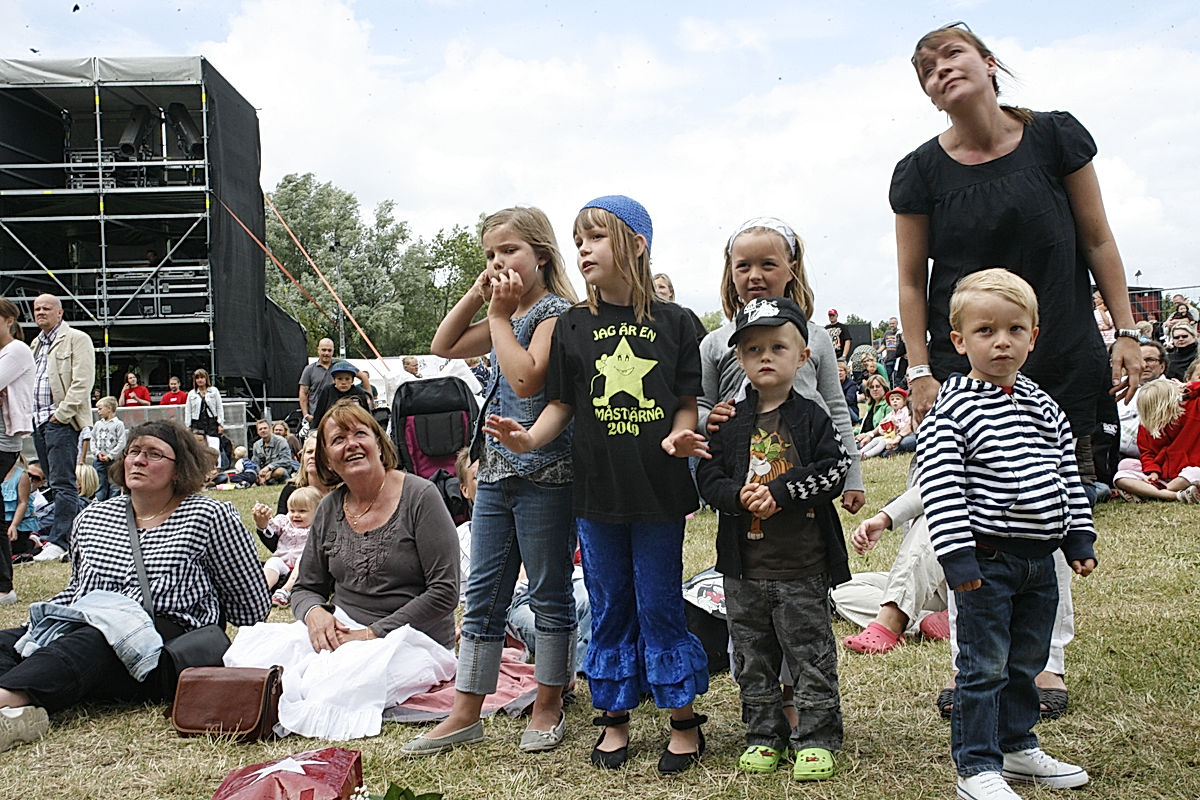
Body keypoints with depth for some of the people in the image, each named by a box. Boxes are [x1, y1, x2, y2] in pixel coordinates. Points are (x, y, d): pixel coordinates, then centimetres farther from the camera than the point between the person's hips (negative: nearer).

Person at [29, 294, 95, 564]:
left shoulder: (77, 339, -3)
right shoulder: (36, 344, 22)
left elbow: (82, 382, -12)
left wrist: (62, 413, -16)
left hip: (62, 421, -8)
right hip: (38, 420, 9)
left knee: (63, 483, -10)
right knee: (56, 483, 10)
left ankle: (59, 541, -12)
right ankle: (71, 533, 15)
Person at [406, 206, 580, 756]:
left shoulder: (556, 312, -10)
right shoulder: (507, 315, 16)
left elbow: (526, 378, -22)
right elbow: (444, 347, 20)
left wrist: (500, 315, -13)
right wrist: (476, 293, 9)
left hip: (544, 474, -8)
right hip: (495, 470, 9)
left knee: (551, 593, 6)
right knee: (482, 595, 10)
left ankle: (548, 707, 19)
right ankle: (465, 714, 17)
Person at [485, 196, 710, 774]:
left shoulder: (672, 322, 0)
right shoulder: (572, 326, 5)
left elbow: (687, 401, 2)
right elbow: (561, 405, 5)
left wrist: (677, 436, -18)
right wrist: (529, 438, -13)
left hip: (659, 488, -2)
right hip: (597, 488, 2)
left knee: (659, 605, 6)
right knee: (609, 607, 12)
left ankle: (683, 718, 21)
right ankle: (614, 717, 26)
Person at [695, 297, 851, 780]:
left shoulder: (811, 419, -4)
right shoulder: (730, 423, 4)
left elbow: (834, 469, -11)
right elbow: (707, 475, 2)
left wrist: (780, 493, -19)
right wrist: (739, 496, -17)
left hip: (802, 564, -3)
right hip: (744, 566, 4)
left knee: (811, 654, 6)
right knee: (752, 658, 13)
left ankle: (816, 738, 19)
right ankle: (764, 735, 27)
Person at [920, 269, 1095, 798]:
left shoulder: (1043, 407, 9)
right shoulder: (953, 409, -12)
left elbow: (1068, 476, 17)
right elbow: (939, 487, -17)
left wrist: (1078, 540, 14)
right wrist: (957, 556, -20)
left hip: (1040, 559, 7)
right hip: (986, 559, -7)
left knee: (1026, 662, 18)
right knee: (984, 666, 1)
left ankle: (1018, 748, 34)